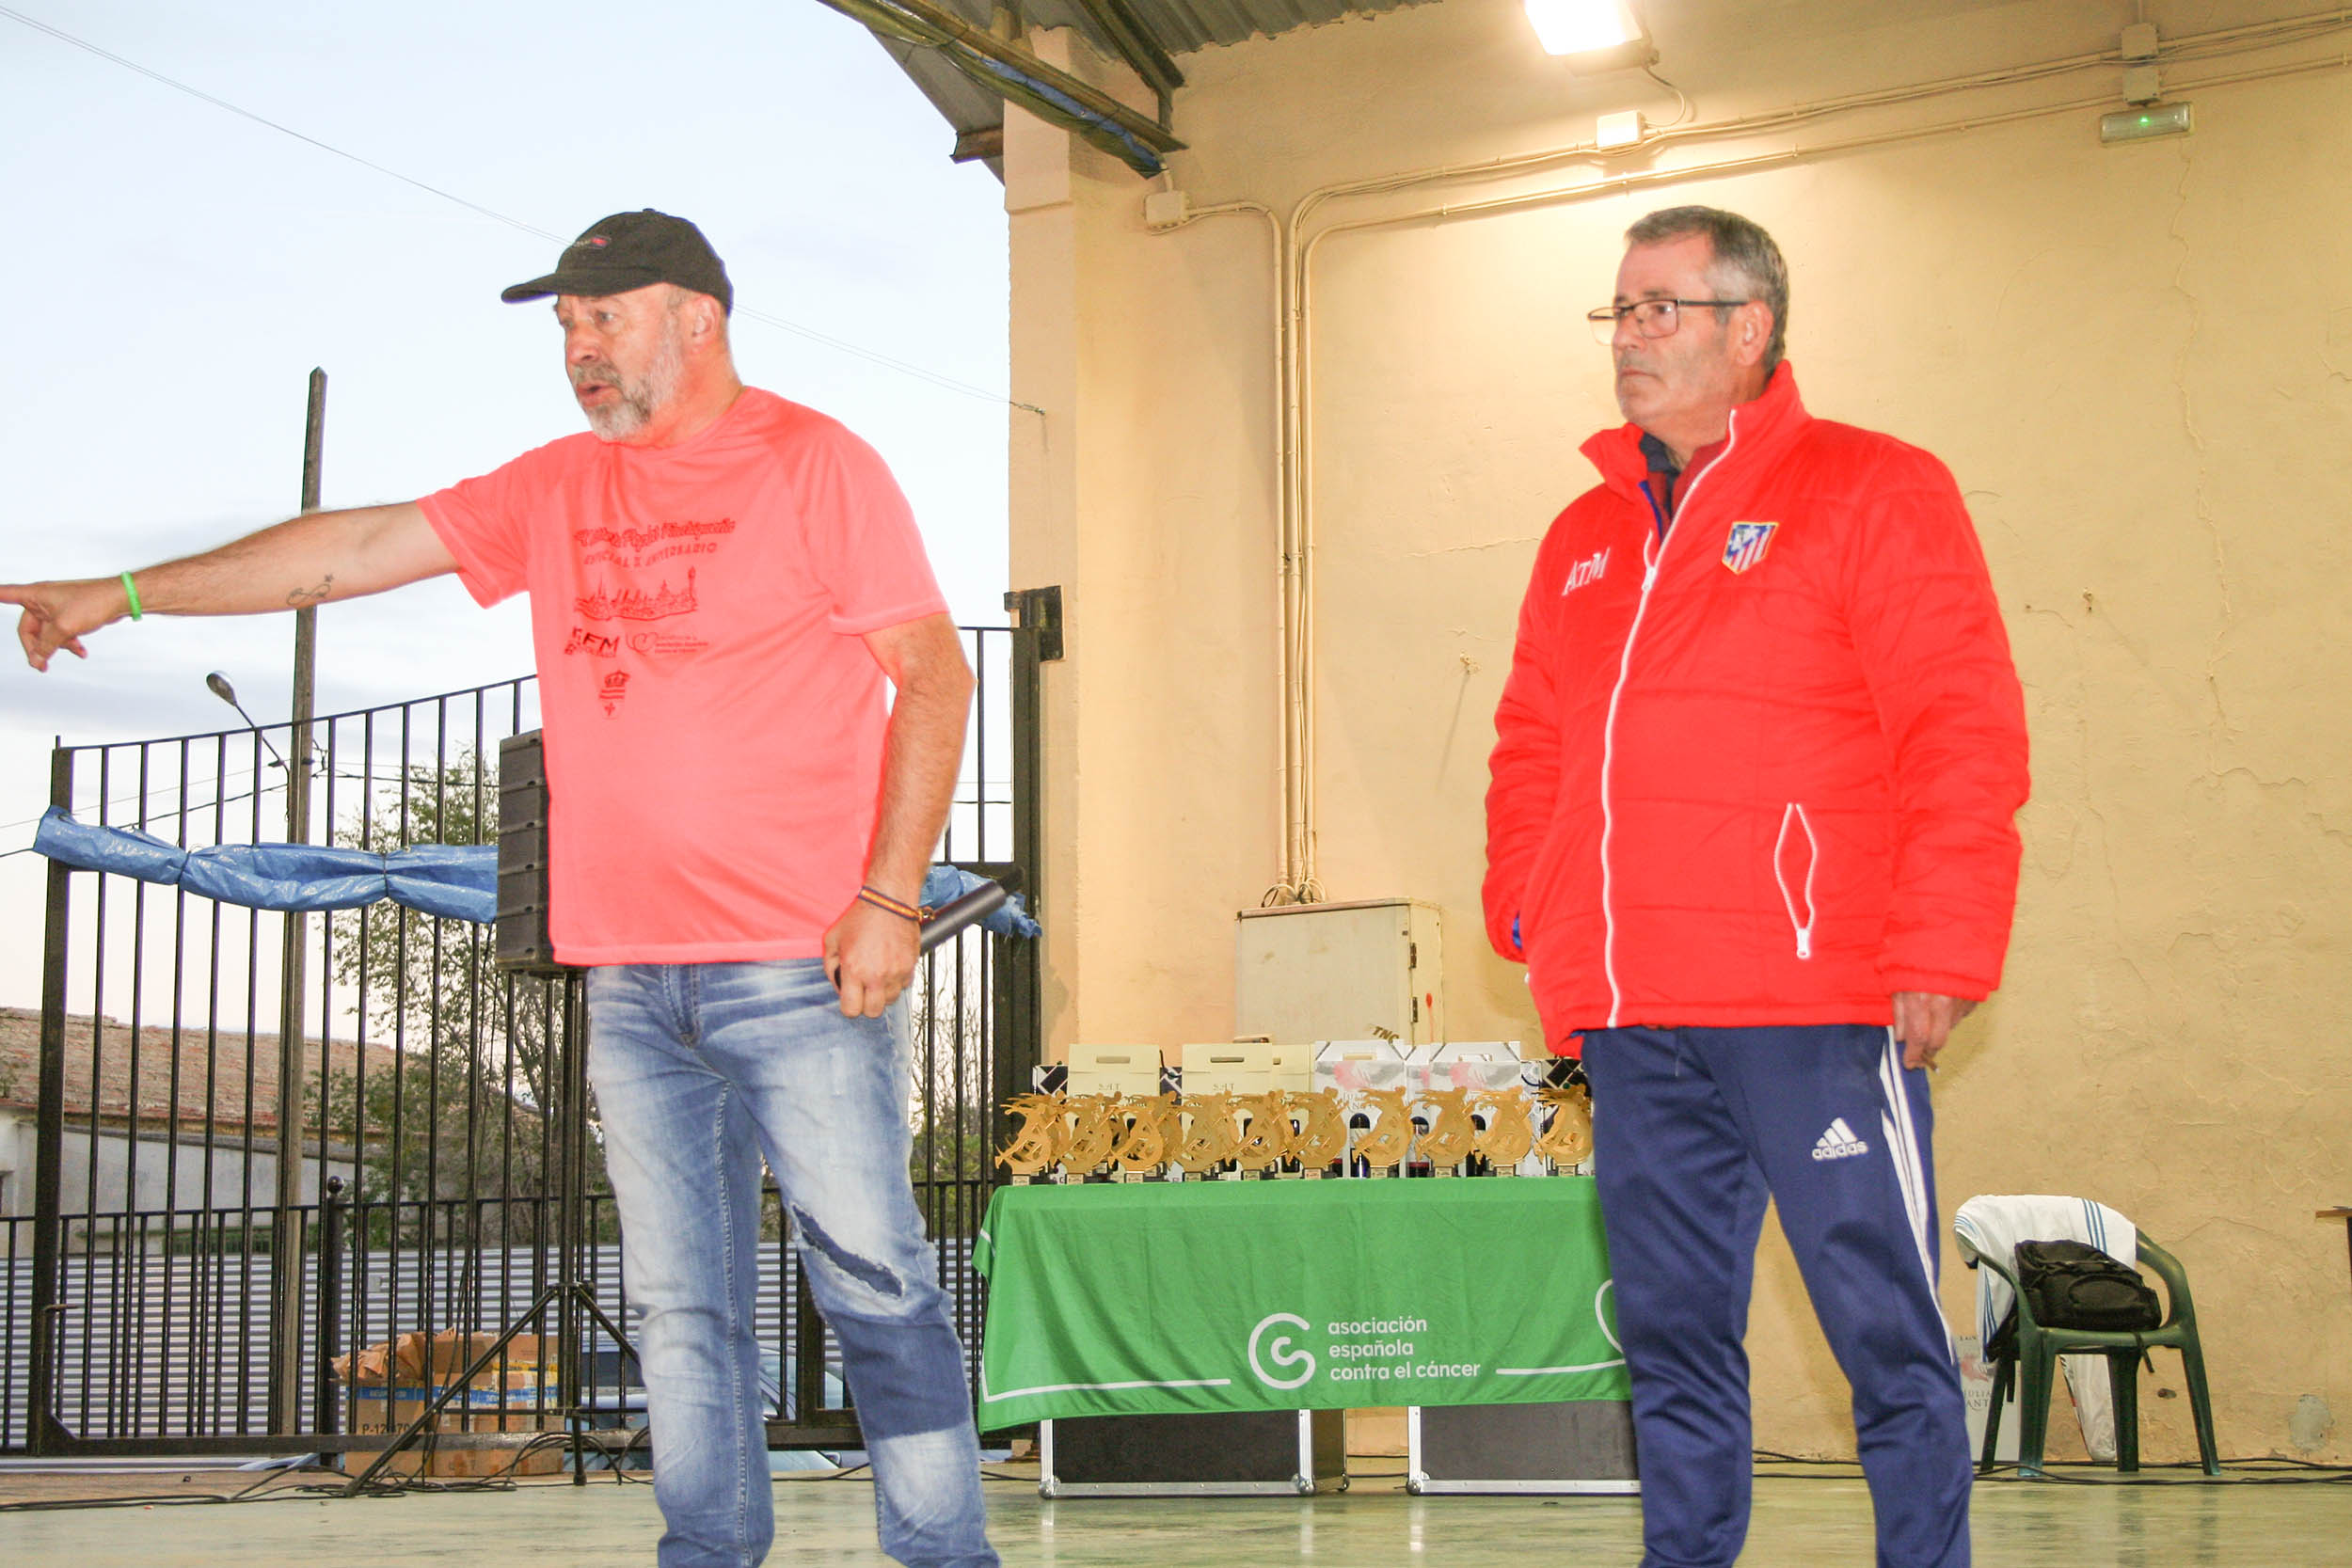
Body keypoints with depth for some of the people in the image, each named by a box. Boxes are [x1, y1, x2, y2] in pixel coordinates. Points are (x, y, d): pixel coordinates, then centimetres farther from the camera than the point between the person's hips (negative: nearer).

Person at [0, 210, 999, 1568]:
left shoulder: (813, 463, -2)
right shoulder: (558, 490, 16)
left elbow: (935, 674, -5)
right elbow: (361, 546, 17)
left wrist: (889, 898, -12)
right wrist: (124, 594, 14)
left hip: (798, 973, -6)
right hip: (632, 980, 6)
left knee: (875, 1283, -3)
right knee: (682, 1307, 8)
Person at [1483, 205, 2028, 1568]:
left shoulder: (1873, 492, 1)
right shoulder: (1585, 538, 19)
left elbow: (1964, 736, -5)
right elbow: (1531, 747, 25)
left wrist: (1940, 953, -12)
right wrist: (1523, 906, 9)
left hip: (1813, 1006, -6)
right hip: (1633, 1019, 6)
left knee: (1887, 1332, -3)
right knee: (1673, 1338, 11)